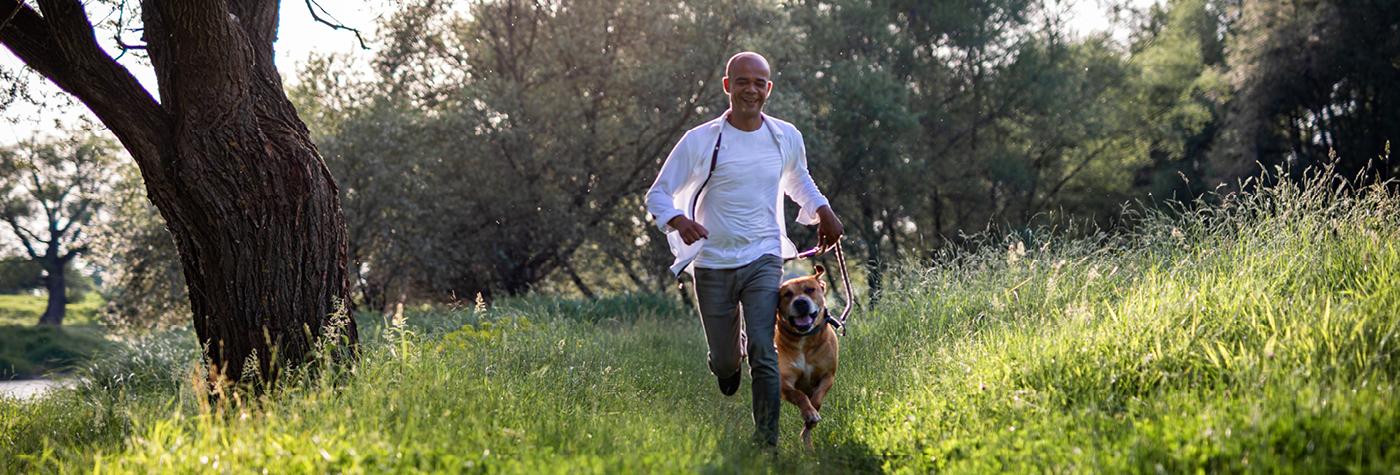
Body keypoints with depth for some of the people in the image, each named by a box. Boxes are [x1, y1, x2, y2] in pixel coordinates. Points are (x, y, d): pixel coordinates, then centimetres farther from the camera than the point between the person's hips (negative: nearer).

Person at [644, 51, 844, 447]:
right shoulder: (699, 141, -7)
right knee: (725, 362, 9)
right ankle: (730, 359, 46)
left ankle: (767, 441, -7)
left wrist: (823, 210, 14)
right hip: (712, 265, 0)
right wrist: (678, 220, -23)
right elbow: (657, 195, -2)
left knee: (763, 354, -16)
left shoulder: (787, 137, 4)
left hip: (763, 259, 1)